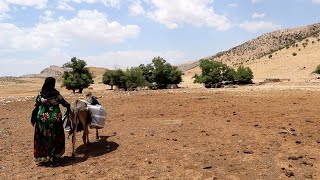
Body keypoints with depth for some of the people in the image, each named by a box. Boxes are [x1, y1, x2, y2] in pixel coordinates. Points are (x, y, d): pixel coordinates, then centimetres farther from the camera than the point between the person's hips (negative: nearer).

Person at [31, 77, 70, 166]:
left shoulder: (40, 94, -5)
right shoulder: (56, 94, -9)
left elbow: (36, 107, -1)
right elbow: (65, 103, 2)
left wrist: (33, 119, 10)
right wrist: (69, 106, 24)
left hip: (42, 119, 1)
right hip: (55, 119, -1)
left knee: (43, 139, 13)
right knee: (54, 139, 10)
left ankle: (42, 158, 22)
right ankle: (53, 159, 16)